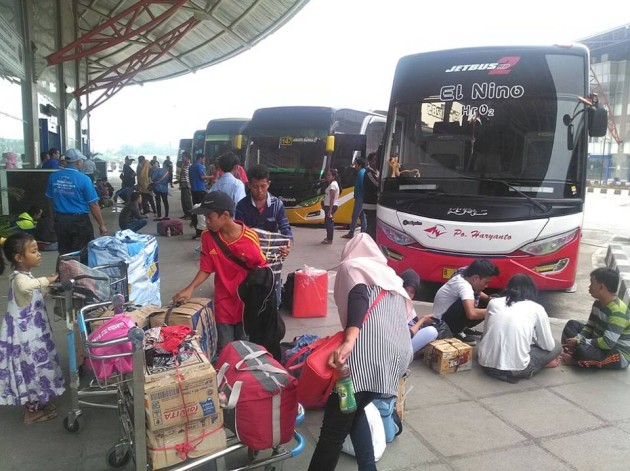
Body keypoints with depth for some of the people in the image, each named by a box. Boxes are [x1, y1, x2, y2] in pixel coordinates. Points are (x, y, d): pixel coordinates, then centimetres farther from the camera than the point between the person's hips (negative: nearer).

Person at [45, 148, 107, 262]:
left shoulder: (53, 177, 1)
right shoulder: (83, 179, -13)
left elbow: (51, 200, 12)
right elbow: (93, 205, -12)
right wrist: (102, 225, -5)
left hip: (60, 220, 5)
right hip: (79, 221, -5)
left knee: (64, 254, 16)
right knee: (83, 255, 6)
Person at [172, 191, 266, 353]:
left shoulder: (250, 237, -17)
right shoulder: (207, 237, -8)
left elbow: (261, 269, -5)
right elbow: (206, 269, -1)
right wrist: (190, 289, -15)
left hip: (247, 302, -2)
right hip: (223, 304, 2)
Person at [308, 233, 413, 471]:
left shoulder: (352, 266, 14)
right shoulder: (391, 277, 35)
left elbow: (359, 298, -8)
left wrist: (349, 340, -24)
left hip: (367, 351, -7)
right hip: (398, 355, 8)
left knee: (334, 429, -6)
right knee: (353, 411, 26)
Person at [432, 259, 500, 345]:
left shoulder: (464, 276, -5)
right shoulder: (464, 286, -30)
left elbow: (477, 292, 18)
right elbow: (471, 314, -44)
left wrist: (489, 299, 0)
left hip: (449, 314, 10)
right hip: (442, 323, -10)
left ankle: (462, 328, 12)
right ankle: (456, 332, -12)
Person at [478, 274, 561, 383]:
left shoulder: (493, 302, 10)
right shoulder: (536, 308, 4)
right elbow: (548, 346, 9)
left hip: (486, 363, 4)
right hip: (515, 370, -3)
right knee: (555, 347, 21)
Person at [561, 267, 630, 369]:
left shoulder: (618, 311, -28)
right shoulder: (598, 303, 2)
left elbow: (608, 343, -32)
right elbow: (590, 326, 8)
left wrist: (579, 342, -24)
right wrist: (577, 339, -12)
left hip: (619, 354, -10)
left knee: (583, 350, -37)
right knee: (572, 324, 11)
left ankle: (576, 359, -3)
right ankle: (571, 352, -10)